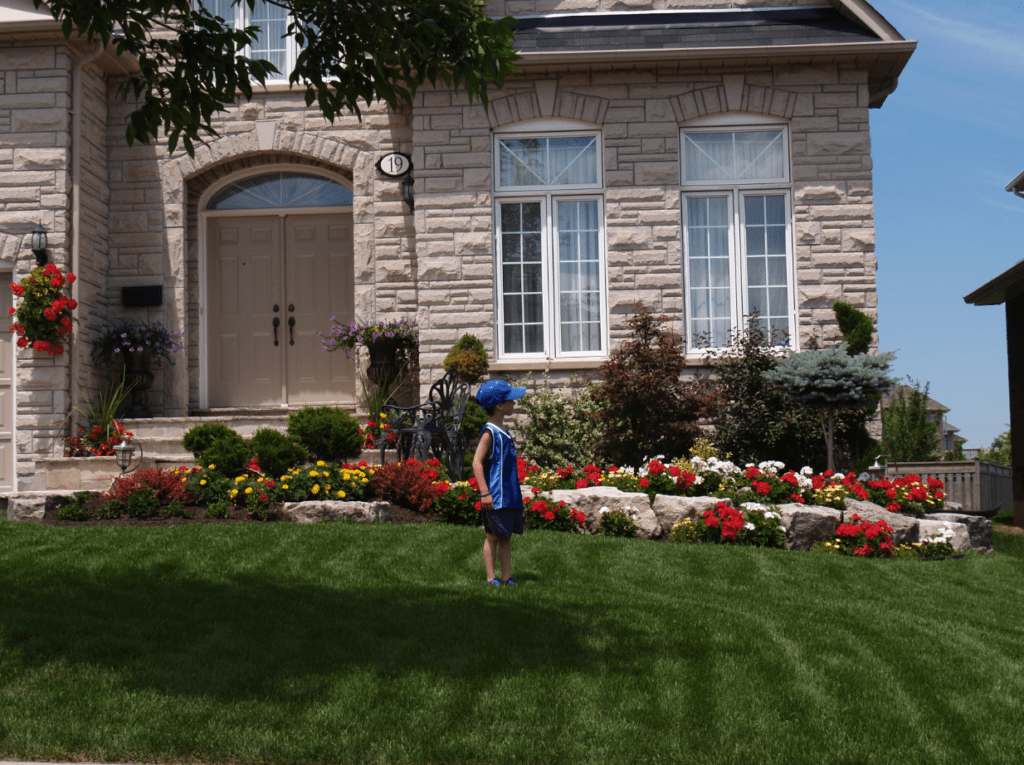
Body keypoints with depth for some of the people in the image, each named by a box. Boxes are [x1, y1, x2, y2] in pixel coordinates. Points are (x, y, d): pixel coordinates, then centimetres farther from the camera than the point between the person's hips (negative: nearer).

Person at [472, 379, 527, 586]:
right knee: (493, 536, -3)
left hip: (510, 496, 9)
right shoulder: (489, 432, -12)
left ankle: (507, 577, 14)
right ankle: (491, 578, 2)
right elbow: (476, 462, -19)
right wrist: (485, 493, -23)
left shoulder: (503, 432, 16)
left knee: (506, 536, 10)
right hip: (496, 498, -9)